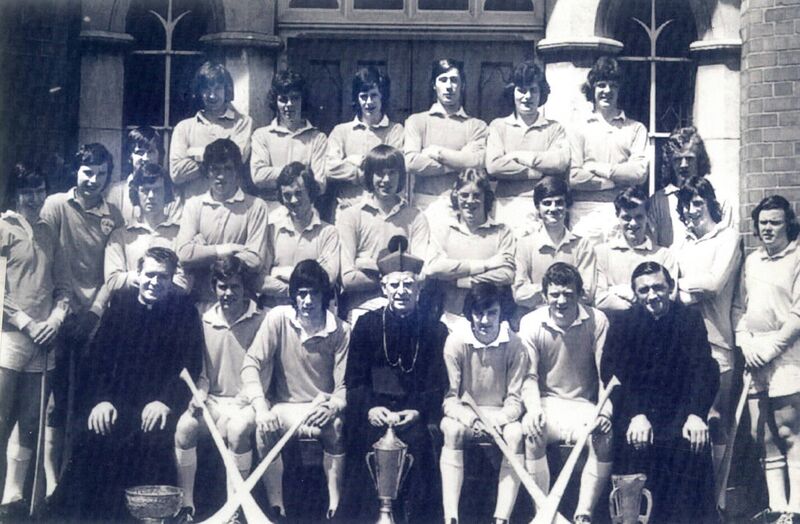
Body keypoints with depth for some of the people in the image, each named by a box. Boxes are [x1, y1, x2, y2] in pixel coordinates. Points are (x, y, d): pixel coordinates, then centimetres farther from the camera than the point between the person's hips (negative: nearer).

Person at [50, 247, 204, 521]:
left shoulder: (184, 311, 6)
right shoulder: (119, 303, 11)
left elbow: (191, 365, -2)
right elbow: (96, 355, 7)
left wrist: (166, 400, -18)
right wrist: (99, 399, -9)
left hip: (156, 406, -2)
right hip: (117, 403, 2)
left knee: (154, 436, -31)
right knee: (94, 436, -24)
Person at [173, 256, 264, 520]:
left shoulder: (260, 321, -1)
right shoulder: (205, 322, 11)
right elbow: (200, 370, 14)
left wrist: (246, 401, -19)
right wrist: (200, 393, -6)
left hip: (245, 401, -3)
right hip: (213, 400, 3)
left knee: (238, 429, -36)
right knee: (185, 426, -27)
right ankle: (186, 503, -19)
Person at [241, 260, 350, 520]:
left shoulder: (341, 331, -6)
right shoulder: (278, 318, -5)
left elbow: (344, 386, -8)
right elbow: (252, 363, -11)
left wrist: (331, 408, -31)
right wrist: (260, 407, -27)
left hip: (321, 409, 0)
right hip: (283, 408, 0)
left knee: (335, 426, -33)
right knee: (265, 427, -32)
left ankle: (335, 507, -23)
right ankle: (276, 506, -20)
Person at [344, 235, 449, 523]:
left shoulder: (435, 329, 7)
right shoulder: (366, 324, 10)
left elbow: (438, 382, 3)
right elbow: (354, 378, 7)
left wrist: (418, 411, -14)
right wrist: (370, 408, -11)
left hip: (416, 410, -1)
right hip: (374, 408, 1)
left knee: (420, 440, -23)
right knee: (367, 437, -22)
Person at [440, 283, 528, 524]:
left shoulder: (514, 344, -9)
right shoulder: (456, 341, -10)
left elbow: (515, 399, -7)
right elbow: (449, 397, -10)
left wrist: (497, 421, -28)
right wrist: (471, 420, -29)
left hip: (500, 415, 0)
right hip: (464, 414, 0)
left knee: (516, 433, -32)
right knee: (453, 430, -34)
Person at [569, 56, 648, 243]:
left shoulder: (636, 129, 12)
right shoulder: (580, 131, 10)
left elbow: (640, 172, 0)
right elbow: (573, 178, -2)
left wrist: (600, 168, -2)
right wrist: (621, 178, -4)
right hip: (586, 213, 0)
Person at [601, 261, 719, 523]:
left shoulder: (690, 319, 1)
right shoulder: (622, 325, 0)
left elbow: (705, 371, -8)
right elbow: (612, 376, -10)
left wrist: (696, 414, -26)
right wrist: (636, 414, -27)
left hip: (679, 407, 0)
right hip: (636, 407, 0)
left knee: (693, 441, -26)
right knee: (633, 441, -28)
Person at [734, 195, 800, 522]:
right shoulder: (751, 261, 16)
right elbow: (739, 307, 16)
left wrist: (770, 348, -12)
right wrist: (745, 343, 1)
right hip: (754, 356, 6)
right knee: (762, 435, 4)